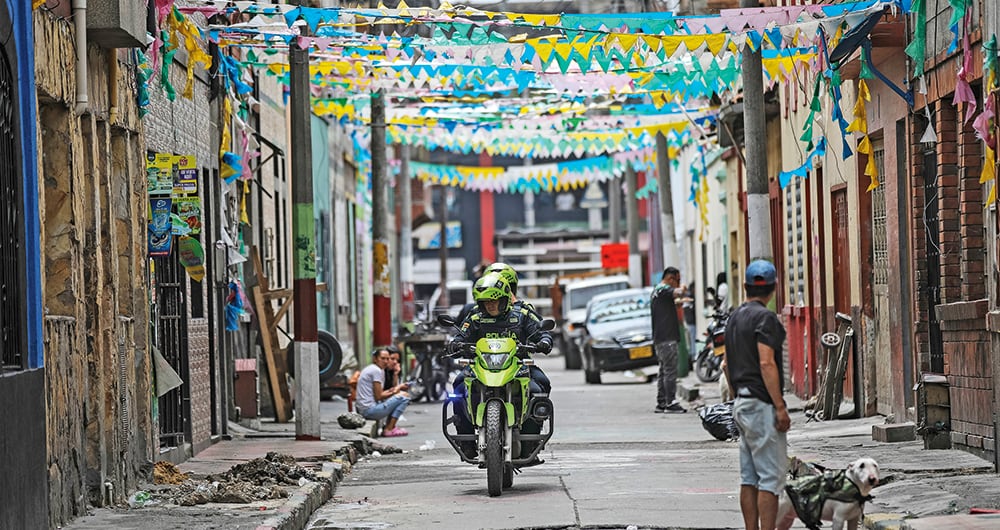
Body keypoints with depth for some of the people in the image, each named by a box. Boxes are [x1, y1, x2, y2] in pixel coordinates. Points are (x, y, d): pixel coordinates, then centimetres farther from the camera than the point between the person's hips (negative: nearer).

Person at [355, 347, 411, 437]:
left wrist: (397, 388, 8)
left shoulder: (370, 369, 18)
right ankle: (389, 429, -7)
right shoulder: (377, 371, -12)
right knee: (403, 399, -11)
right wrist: (394, 392, 0)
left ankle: (391, 427, 15)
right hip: (370, 410, -10)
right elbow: (378, 397, -15)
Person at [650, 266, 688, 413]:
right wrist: (682, 289, -9)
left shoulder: (655, 291, 21)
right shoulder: (664, 290, -11)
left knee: (663, 371, 12)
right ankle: (671, 403, -11)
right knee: (670, 371, -9)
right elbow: (678, 293, -29)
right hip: (667, 338, -10)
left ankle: (661, 404, 13)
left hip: (659, 339, 10)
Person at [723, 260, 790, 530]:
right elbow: (766, 363, -21)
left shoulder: (734, 317, 15)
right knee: (771, 477, -8)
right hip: (762, 405, -9)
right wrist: (780, 407, -20)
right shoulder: (765, 317, -13)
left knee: (749, 477, 10)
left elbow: (727, 365, 20)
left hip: (742, 404, 9)